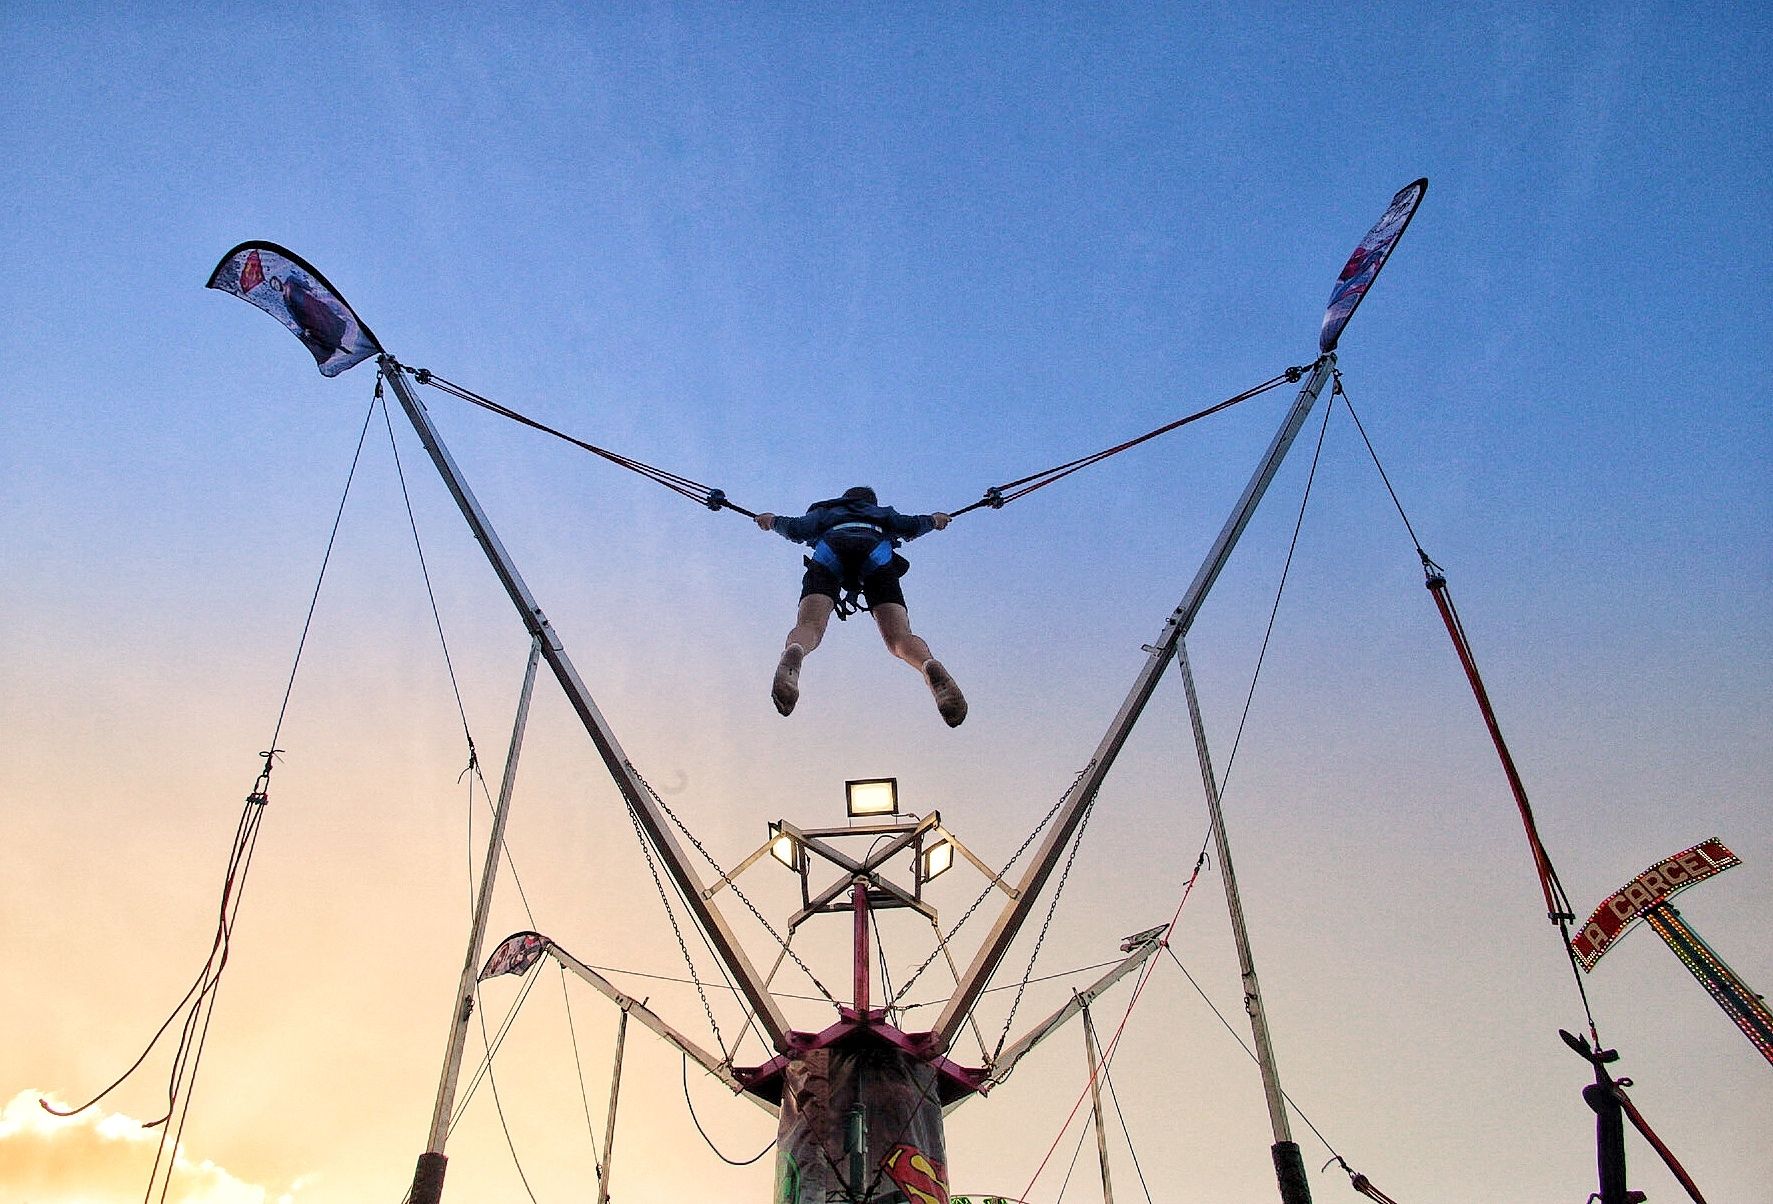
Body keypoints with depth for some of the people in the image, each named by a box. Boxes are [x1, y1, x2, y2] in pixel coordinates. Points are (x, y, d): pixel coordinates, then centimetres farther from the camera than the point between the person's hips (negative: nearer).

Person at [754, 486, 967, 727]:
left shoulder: (826, 511, 42)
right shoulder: (882, 513, 43)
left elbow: (797, 529, 25)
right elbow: (912, 526, 27)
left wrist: (774, 521, 46)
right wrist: (932, 520, 49)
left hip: (829, 551, 0)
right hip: (877, 552, 0)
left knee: (809, 626, -20)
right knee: (900, 638, -13)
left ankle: (792, 655, -55)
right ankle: (930, 666, -46)